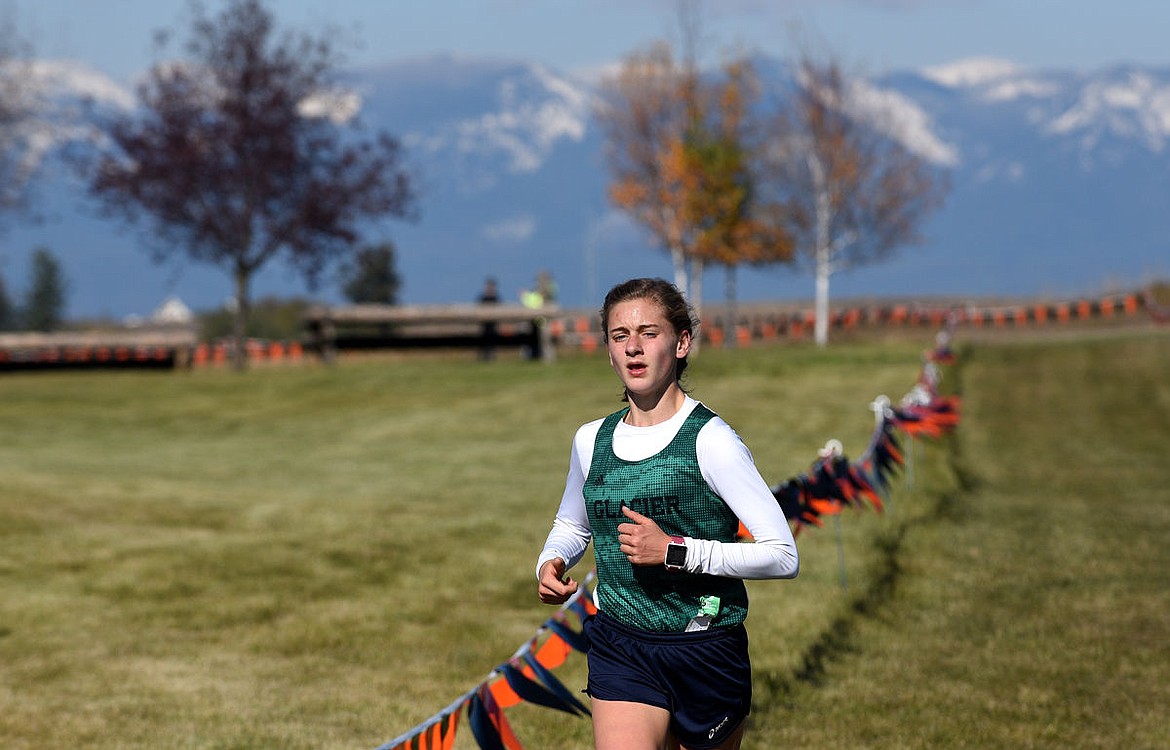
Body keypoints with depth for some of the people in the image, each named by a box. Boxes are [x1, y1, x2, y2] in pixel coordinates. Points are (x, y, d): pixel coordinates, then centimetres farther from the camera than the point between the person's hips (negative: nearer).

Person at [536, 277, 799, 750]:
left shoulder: (710, 439, -11)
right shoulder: (591, 440, 5)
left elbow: (783, 555, -15)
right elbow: (571, 524, 26)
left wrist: (675, 551, -22)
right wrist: (552, 563, 2)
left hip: (706, 652, -3)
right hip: (620, 649, 3)